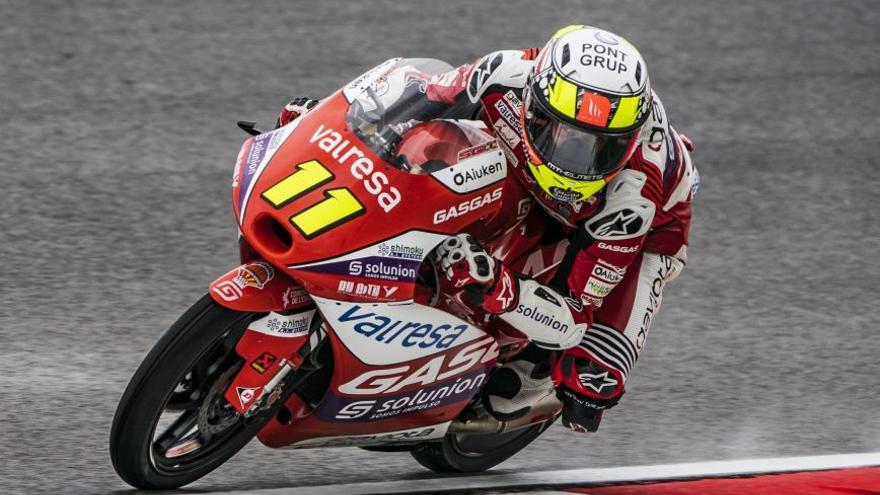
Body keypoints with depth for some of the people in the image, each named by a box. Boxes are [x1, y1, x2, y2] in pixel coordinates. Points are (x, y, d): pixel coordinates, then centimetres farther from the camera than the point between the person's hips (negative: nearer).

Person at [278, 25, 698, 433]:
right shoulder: (509, 77, -37)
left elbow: (576, 318, -41)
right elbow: (423, 103, -14)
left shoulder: (630, 192, -44)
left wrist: (494, 285, -59)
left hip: (648, 226, -4)